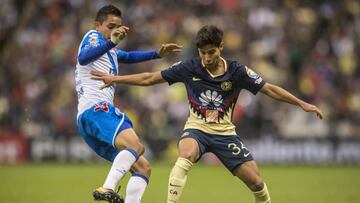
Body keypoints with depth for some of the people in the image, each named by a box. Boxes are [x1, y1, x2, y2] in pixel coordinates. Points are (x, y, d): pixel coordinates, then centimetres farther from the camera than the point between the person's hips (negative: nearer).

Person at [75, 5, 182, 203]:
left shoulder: (111, 51, 30)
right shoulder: (93, 36, 3)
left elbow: (128, 57, 49)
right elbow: (83, 58, -19)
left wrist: (157, 54, 37)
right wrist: (112, 42, -33)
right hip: (95, 109, -10)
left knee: (142, 167, 6)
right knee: (135, 146, -33)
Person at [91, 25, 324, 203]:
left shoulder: (237, 71, -10)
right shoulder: (189, 68, -9)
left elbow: (269, 89, -4)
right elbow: (149, 78, -1)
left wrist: (302, 103, -10)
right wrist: (115, 79, -4)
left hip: (225, 132, 1)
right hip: (197, 128, -1)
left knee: (256, 182, -6)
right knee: (187, 155, -37)